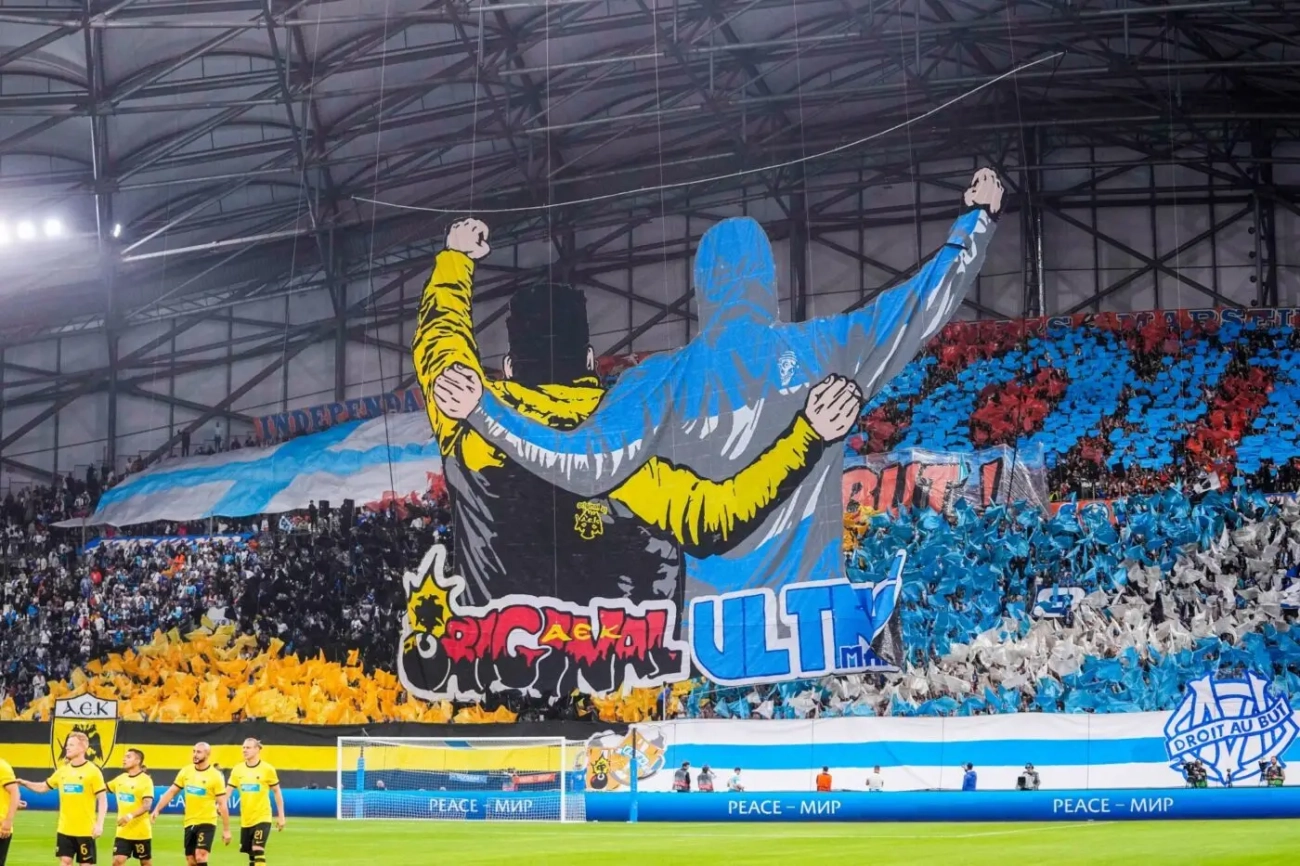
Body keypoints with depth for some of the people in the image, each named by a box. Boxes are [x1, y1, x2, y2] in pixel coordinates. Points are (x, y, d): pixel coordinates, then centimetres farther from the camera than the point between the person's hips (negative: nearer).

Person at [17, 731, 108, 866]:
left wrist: (99, 824, -18)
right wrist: (24, 783, -1)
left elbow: (102, 799, -10)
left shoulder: (92, 771, -9)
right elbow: (43, 787, 17)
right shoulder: (62, 770, 8)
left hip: (85, 829, -5)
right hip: (64, 828, 5)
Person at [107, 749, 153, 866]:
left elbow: (147, 805, -21)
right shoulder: (121, 778, 7)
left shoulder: (145, 780, -12)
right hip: (123, 831, 5)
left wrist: (130, 816, -34)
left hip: (141, 831, -5)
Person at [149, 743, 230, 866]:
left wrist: (226, 830, -10)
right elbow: (171, 792, 9)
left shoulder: (215, 776, -10)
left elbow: (222, 804, -9)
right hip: (190, 823, 5)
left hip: (207, 822, -5)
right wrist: (157, 809, -4)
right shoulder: (185, 771, 3)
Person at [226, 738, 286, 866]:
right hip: (245, 820, 4)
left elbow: (277, 792, 1)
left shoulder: (267, 769, -8)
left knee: (258, 851, -15)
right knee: (251, 853, 11)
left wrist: (281, 816, 1)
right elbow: (228, 791, 1)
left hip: (262, 818, -4)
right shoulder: (237, 769, 1)